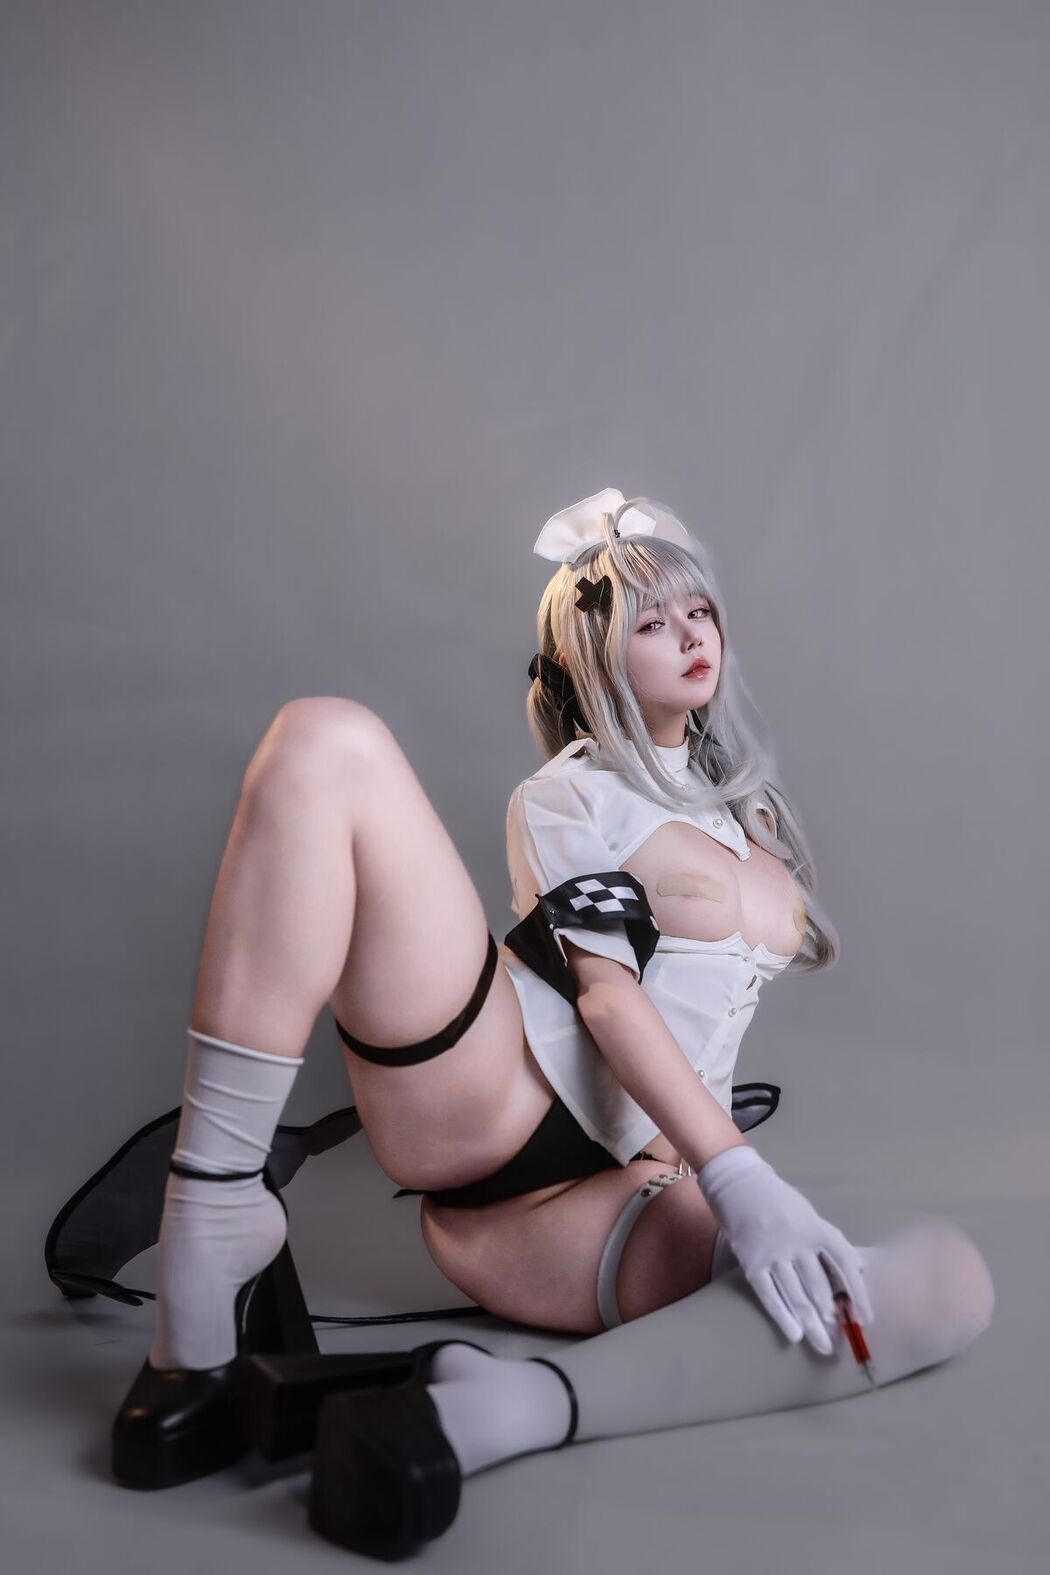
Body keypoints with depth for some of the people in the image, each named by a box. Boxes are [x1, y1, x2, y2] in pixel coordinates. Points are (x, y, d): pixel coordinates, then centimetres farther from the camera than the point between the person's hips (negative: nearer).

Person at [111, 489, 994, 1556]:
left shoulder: (741, 807, 28)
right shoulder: (566, 792, 11)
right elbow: (605, 992, -5)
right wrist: (737, 1174, -18)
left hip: (610, 1184, 4)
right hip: (486, 1098, -3)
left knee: (949, 1280, -24)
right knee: (329, 740, -22)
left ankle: (500, 1413, -36)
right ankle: (213, 1219, -27)